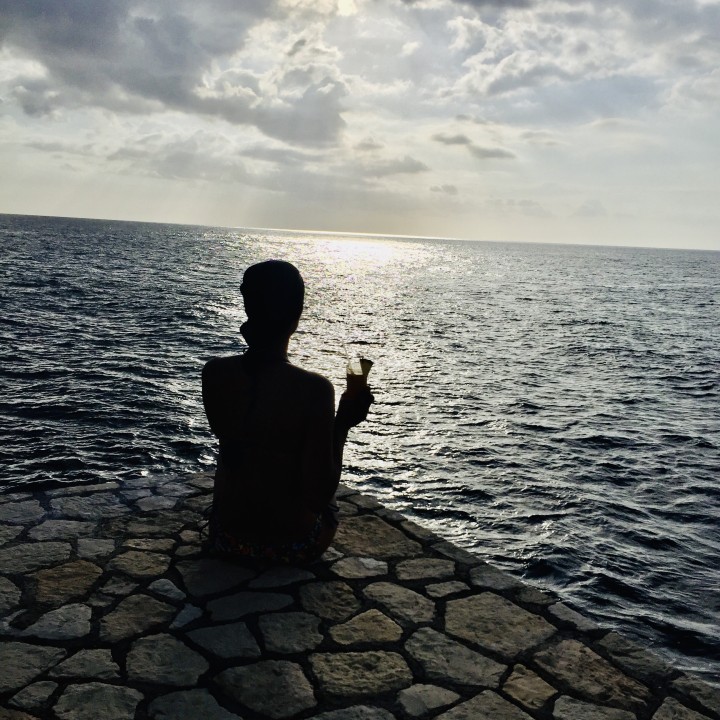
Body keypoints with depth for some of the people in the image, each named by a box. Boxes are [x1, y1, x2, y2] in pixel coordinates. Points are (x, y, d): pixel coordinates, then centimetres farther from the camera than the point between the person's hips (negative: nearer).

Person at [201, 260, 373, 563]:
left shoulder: (214, 373, -15)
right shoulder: (314, 389, -26)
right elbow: (319, 496, -22)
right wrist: (343, 424, -11)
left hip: (226, 538, 3)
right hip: (292, 544, -3)